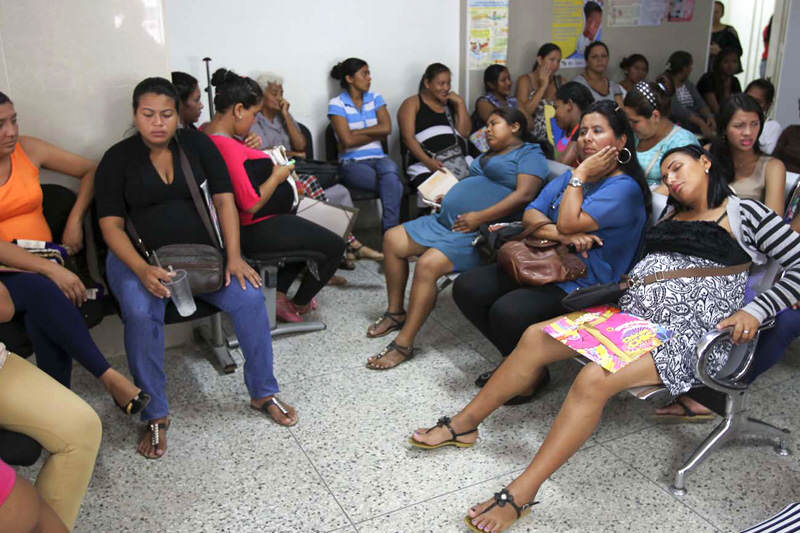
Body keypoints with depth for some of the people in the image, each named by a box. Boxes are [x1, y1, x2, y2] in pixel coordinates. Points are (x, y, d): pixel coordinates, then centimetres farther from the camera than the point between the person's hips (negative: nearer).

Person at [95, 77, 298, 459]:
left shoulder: (197, 144, 6)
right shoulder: (117, 159, 0)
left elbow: (224, 201, 2)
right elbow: (111, 225, -6)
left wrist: (233, 257, -11)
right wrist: (142, 270, -24)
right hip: (138, 258, -1)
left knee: (249, 297, -22)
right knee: (140, 314, -32)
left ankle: (263, 393, -2)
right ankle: (155, 416, -13)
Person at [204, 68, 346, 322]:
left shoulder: (206, 133, 3)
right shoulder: (228, 146, -29)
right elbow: (251, 205, -29)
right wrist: (276, 177, -14)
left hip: (241, 226, 11)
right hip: (254, 232, -11)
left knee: (307, 234, 30)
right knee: (334, 246, 1)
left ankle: (278, 294, 27)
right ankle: (298, 305, 18)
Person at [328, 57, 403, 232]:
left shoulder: (375, 98, 15)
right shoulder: (337, 104, 1)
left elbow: (386, 128, -2)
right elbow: (347, 140, -11)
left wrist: (356, 132, -7)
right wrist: (377, 135, 0)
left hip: (378, 157, 3)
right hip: (352, 163, -3)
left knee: (390, 171, -34)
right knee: (395, 186, -29)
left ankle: (390, 231, -31)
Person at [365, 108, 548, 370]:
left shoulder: (529, 154, -1)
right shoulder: (488, 155, 28)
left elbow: (524, 194, -16)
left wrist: (479, 217, -21)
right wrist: (448, 199, 11)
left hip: (478, 232, -10)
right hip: (445, 220, 10)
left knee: (428, 265, -29)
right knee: (393, 240, 4)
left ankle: (403, 344, -20)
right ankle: (395, 313, 14)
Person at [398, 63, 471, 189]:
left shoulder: (451, 104, 27)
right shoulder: (412, 103, 13)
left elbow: (464, 132, 16)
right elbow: (408, 137, -2)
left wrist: (460, 103, 11)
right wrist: (428, 161, -18)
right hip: (426, 166, -4)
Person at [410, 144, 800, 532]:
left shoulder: (745, 212, 3)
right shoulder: (671, 215, 22)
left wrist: (754, 312, -15)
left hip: (688, 334, -7)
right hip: (628, 311, 7)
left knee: (594, 379, -32)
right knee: (535, 337, -9)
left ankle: (520, 494, -28)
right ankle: (464, 424, 2)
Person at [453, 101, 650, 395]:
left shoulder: (625, 188, -10)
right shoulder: (570, 178, 15)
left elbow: (569, 222, -22)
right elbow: (530, 215, 4)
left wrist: (581, 174, -11)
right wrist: (560, 235, -16)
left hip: (582, 286, -8)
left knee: (507, 312, -31)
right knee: (467, 288, -7)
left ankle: (533, 374, 0)